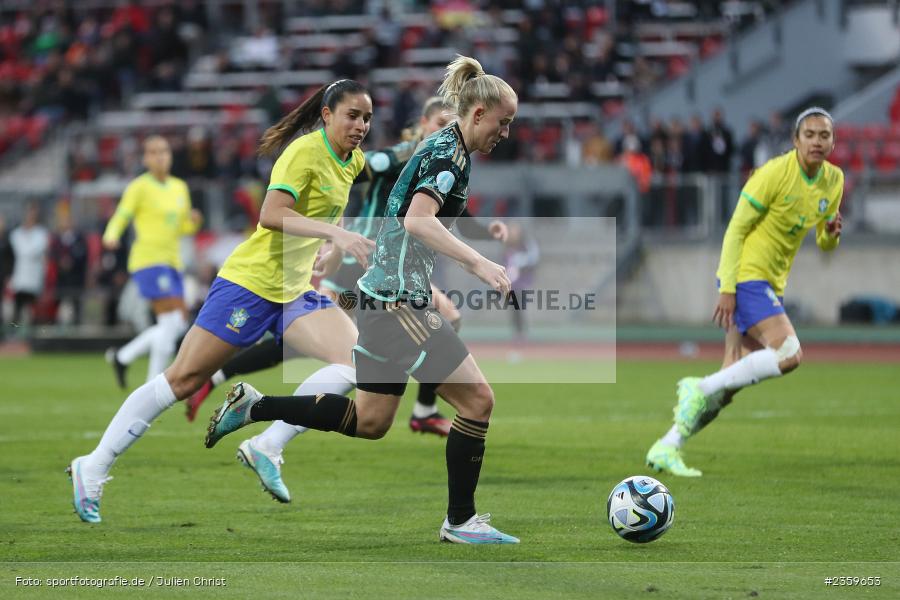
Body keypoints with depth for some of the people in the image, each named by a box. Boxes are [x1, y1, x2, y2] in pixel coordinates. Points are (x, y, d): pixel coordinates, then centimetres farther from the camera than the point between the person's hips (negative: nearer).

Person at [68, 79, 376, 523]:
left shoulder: (352, 161, 9)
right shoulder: (306, 150, -15)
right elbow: (271, 215, -28)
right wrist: (334, 233, -34)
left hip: (295, 292, 8)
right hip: (251, 281, -8)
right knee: (183, 379, -5)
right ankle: (93, 468, 4)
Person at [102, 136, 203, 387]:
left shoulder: (180, 187, 13)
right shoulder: (139, 187, -6)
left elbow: (184, 227, 20)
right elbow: (119, 220, -9)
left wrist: (194, 221, -3)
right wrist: (111, 238, -30)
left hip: (171, 262, 8)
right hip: (149, 261, -8)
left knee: (179, 324, 5)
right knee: (172, 321, -16)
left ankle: (122, 357, 17)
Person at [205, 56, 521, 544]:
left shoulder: (441, 148, 16)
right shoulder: (449, 152, -14)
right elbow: (418, 220, -29)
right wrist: (478, 263, -34)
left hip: (385, 297, 10)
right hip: (396, 300, -10)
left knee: (368, 421, 17)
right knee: (477, 399, -7)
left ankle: (252, 406, 19)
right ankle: (460, 521, 1)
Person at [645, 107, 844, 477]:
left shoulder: (833, 180, 7)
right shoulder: (775, 173, -15)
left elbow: (824, 243, 17)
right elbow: (736, 228, -12)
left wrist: (831, 234, -8)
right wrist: (727, 289, -16)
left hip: (772, 284, 8)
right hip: (746, 276, -8)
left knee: (732, 380, 4)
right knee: (789, 353, -24)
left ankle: (667, 448, 10)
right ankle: (701, 389, -13)